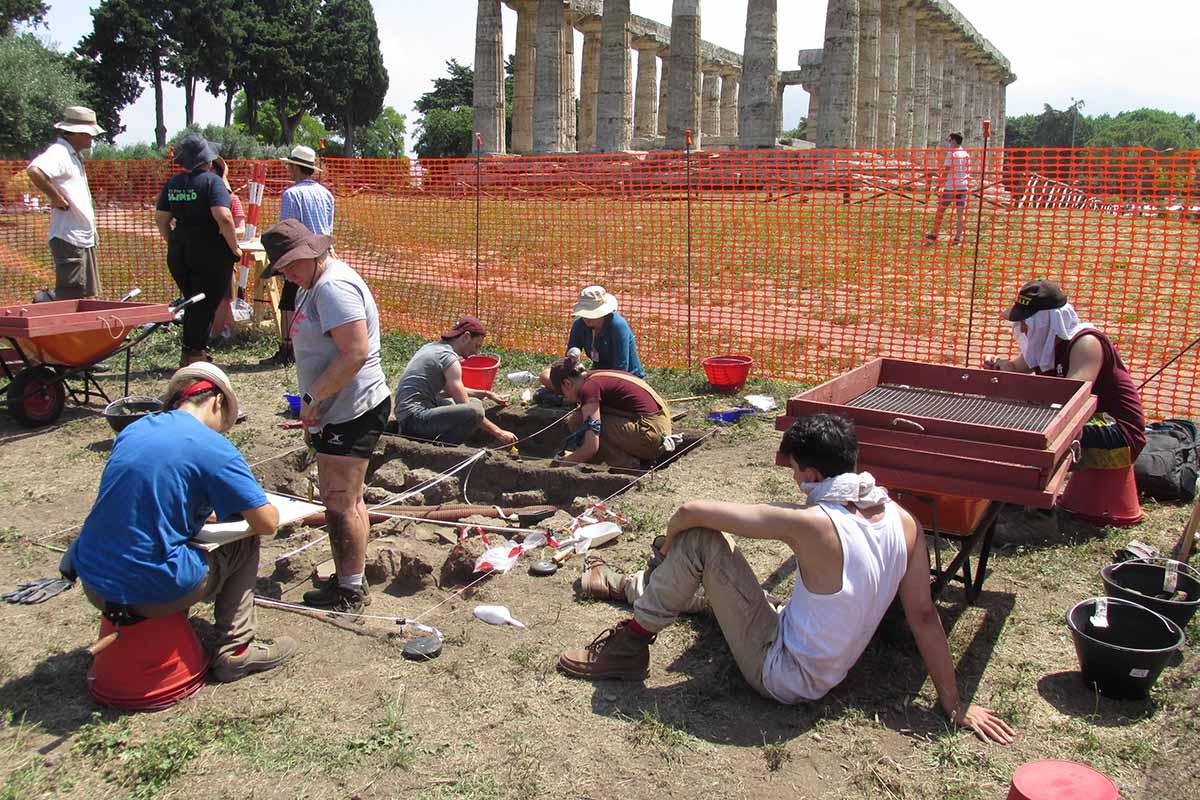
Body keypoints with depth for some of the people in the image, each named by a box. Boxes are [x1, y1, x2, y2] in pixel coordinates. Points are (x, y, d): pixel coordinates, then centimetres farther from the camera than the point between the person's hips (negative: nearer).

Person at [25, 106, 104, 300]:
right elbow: (34, 170, -33)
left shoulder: (74, 155, 17)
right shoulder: (59, 152, -13)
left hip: (84, 239, 10)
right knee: (69, 298, -8)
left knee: (88, 297, 13)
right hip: (68, 239, -10)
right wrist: (57, 198, -22)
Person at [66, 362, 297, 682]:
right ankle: (237, 650, 13)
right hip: (152, 593, -7)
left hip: (93, 586, 7)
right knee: (244, 544, 14)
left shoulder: (133, 430, 9)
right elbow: (267, 523, -9)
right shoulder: (213, 448, -11)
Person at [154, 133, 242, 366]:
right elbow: (223, 218, -24)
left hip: (179, 253, 7)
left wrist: (174, 243, 22)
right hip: (212, 253, -6)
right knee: (206, 305, 2)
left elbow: (161, 219, 11)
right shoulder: (212, 181, -11)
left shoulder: (173, 183, 9)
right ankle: (194, 353, 3)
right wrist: (235, 248, -15)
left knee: (192, 303, 19)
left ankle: (190, 353, 25)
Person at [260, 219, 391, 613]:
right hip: (334, 412, 11)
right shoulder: (315, 285, 16)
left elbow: (355, 354, -27)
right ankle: (347, 577, 27)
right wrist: (313, 406, 18)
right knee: (337, 497, 16)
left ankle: (352, 589, 4)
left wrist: (313, 397, -19)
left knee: (341, 501, -6)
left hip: (353, 410, -11)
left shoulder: (334, 288, -18)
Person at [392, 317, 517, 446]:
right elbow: (467, 411, -16)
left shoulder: (433, 347, 15)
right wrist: (498, 432, -11)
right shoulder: (449, 357, -14)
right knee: (474, 410, -27)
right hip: (414, 419, -11)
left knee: (474, 402, 23)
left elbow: (452, 390, 28)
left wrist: (486, 394, 25)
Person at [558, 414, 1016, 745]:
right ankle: (643, 589, 46)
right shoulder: (904, 523, -11)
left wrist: (670, 539, -3)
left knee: (699, 538, -13)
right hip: (820, 677, 8)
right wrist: (955, 706, 5)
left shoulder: (814, 525, -29)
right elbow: (924, 617, -4)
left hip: (781, 675, -8)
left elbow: (692, 510, -25)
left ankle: (632, 644, 1)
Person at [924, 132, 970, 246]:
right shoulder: (966, 153, 12)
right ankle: (958, 238, 2)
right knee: (961, 212, 3)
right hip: (963, 187, 5)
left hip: (950, 187, -5)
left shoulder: (951, 152, -7)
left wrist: (941, 185, -5)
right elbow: (968, 171, 15)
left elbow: (946, 170, -11)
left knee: (940, 210, 5)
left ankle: (933, 235, 8)